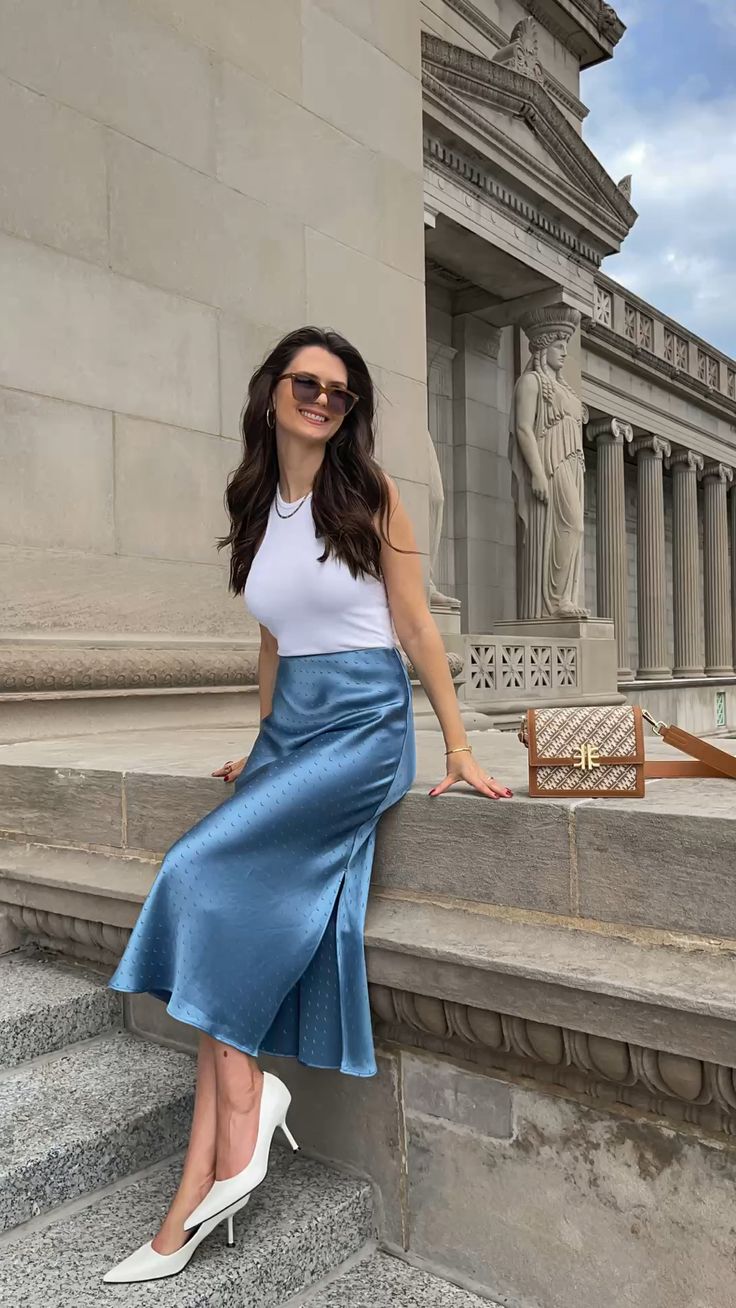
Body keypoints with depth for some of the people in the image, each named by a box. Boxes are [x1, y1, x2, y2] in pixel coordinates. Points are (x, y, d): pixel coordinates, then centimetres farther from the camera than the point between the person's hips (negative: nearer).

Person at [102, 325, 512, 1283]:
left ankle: (245, 1103, -1)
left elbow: (416, 624, -2)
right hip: (289, 728, 5)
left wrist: (459, 748, -3)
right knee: (243, 925, -7)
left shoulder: (370, 493, -1)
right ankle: (200, 1196, -1)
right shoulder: (258, 506, 13)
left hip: (365, 723, -5)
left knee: (205, 873, -19)